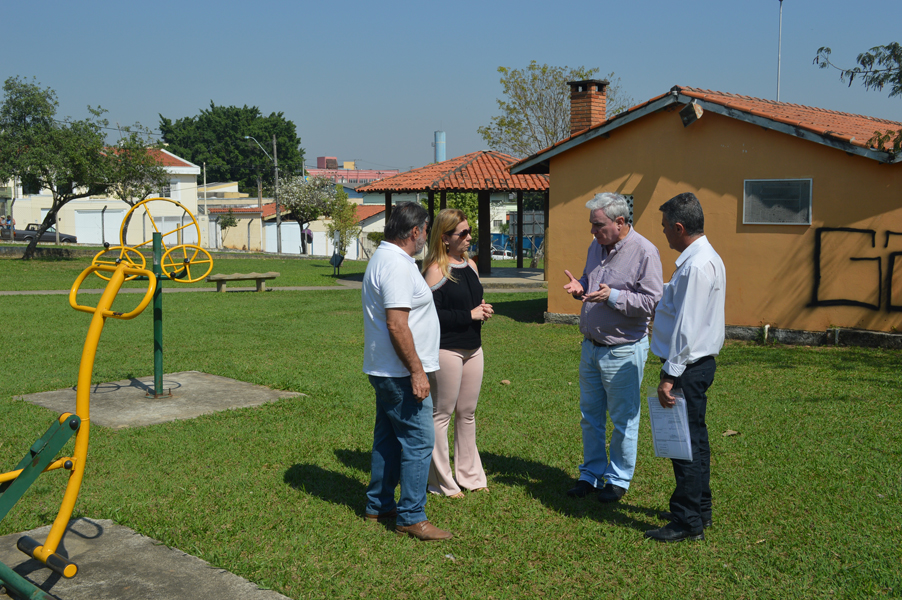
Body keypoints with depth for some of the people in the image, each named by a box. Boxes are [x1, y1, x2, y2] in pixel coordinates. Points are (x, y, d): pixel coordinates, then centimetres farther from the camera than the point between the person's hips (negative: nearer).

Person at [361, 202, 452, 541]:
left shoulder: (385, 258, 15)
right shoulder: (397, 265, -20)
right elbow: (397, 325, -25)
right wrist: (417, 371, -23)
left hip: (386, 371, 11)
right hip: (400, 373, -11)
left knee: (389, 437, 17)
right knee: (418, 441, -6)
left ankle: (379, 506, 27)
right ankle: (411, 518, -1)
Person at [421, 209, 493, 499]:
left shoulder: (470, 265, 12)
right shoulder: (436, 271, -13)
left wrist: (483, 311, 3)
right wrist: (469, 315, -17)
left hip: (472, 349, 8)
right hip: (446, 351, -8)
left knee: (467, 413, 15)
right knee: (441, 415, 3)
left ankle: (469, 474, 27)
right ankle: (442, 483, 13)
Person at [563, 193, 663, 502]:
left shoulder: (644, 252, -15)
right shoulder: (596, 247, 8)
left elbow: (652, 302, -18)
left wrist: (613, 297, -27)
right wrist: (580, 288, 0)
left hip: (624, 350, -7)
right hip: (591, 345, 7)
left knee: (623, 420, 5)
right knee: (590, 415, 15)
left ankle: (619, 480, 20)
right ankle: (591, 474, 28)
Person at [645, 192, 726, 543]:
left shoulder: (696, 266, -21)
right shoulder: (706, 258, 12)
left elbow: (686, 327, -23)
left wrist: (670, 375, -21)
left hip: (689, 366, -11)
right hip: (699, 361, 11)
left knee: (686, 443, -3)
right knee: (694, 440, 19)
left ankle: (688, 523, 6)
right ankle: (699, 510, 31)